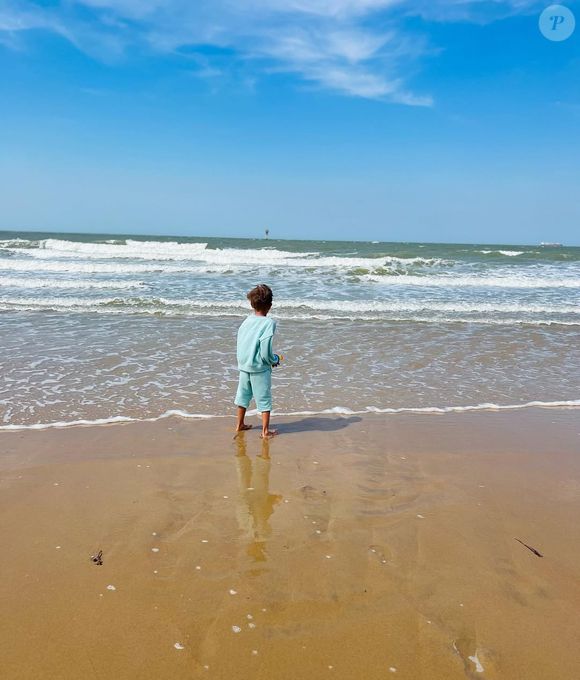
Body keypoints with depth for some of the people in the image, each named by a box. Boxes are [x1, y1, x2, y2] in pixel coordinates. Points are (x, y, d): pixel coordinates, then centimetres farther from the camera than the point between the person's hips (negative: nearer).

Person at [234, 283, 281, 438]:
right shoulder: (268, 323, -17)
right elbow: (266, 352, -21)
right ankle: (266, 430, 14)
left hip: (243, 366, 6)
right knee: (264, 400, 8)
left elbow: (240, 344, 5)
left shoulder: (246, 321, 0)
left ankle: (240, 425, 34)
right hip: (260, 368, -6)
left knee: (243, 396, 20)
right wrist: (275, 360, -2)